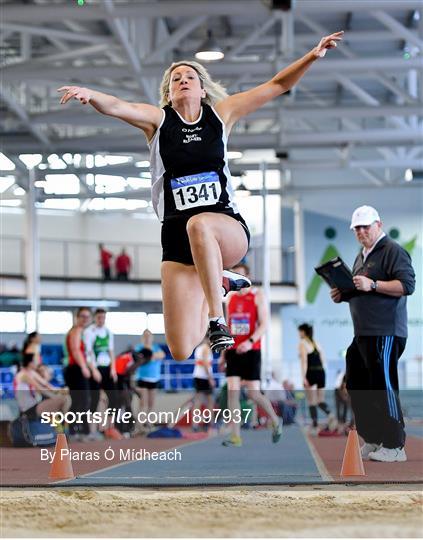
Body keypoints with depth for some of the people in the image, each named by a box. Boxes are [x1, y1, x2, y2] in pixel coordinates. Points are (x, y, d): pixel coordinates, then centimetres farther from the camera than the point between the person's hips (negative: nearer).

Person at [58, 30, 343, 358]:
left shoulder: (221, 114, 9)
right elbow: (115, 106, -13)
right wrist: (88, 94, -33)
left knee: (199, 224, -41)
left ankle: (217, 319, -29)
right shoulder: (157, 119, 6)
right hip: (177, 236, 1)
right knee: (181, 352, -6)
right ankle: (217, 283, 27)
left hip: (228, 229, -1)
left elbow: (277, 85, 9)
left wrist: (313, 56, -2)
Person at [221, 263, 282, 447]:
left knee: (254, 394, -4)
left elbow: (264, 324, -11)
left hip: (251, 351, -4)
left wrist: (251, 341, -26)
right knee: (232, 392, -7)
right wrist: (223, 352, 15)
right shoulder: (230, 298, 12)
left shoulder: (257, 295, -3)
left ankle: (276, 421, 22)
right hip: (233, 351, 4)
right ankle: (236, 437, -6)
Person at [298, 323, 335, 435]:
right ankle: (329, 414, -17)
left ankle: (315, 425, 0)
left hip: (311, 373, -6)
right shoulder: (316, 344, 18)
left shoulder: (302, 344, -2)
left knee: (311, 401, 2)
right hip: (321, 372, 6)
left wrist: (303, 377, -16)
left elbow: (304, 361, -12)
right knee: (320, 400, 10)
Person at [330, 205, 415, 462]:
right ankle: (373, 441, 19)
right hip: (363, 334, 10)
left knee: (384, 387, -9)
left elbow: (407, 284, -18)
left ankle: (394, 447, -4)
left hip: (386, 333, -10)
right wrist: (342, 295, 12)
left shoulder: (393, 251, -6)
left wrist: (373, 285, -24)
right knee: (357, 386, 11)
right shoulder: (362, 256, 23)